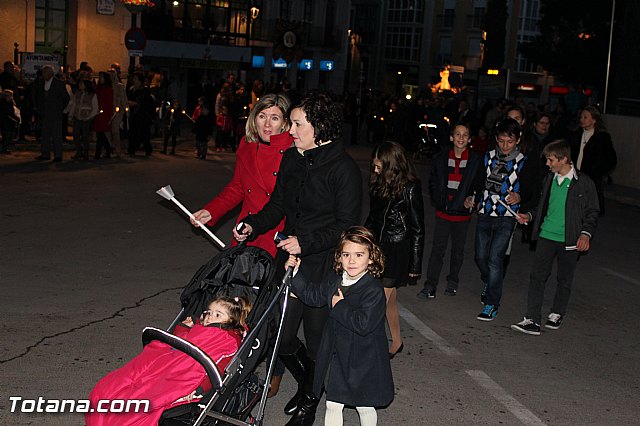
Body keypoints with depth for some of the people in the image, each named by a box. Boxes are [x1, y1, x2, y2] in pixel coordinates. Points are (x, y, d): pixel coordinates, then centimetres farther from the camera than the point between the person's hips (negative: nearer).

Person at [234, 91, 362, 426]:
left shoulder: (344, 169, -14)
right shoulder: (291, 159, 6)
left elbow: (346, 226, -14)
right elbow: (278, 205, 14)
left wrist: (306, 243, -23)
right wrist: (253, 225, -4)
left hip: (322, 266, -6)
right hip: (289, 260, 6)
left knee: (316, 338, 9)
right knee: (280, 335, 10)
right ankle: (305, 383, 39)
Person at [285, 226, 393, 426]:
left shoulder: (374, 290, -23)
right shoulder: (334, 279, -1)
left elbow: (363, 324, -31)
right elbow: (313, 295, 14)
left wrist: (340, 306, -21)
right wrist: (295, 273, 5)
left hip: (362, 360, -6)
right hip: (336, 355, 6)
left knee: (364, 407, 14)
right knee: (333, 404, 14)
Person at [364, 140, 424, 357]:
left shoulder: (410, 189, -14)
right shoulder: (379, 183, 4)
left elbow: (417, 230, -10)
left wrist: (415, 266, -8)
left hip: (396, 251, -6)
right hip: (376, 246, 6)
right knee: (390, 300, 17)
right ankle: (396, 341, 32)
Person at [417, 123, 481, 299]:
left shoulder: (475, 161, -7)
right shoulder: (441, 158, 0)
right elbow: (433, 181, 11)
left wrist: (471, 198, -16)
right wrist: (438, 201, 4)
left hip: (462, 213, -1)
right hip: (443, 212, 1)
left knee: (458, 249, 14)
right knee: (437, 248, 0)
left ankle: (453, 282, 31)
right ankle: (430, 287, 4)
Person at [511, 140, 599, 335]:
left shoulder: (584, 182, -7)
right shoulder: (550, 179, 8)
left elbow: (592, 212, -2)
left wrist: (586, 233, -14)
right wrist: (529, 216, 6)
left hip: (570, 240, -4)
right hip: (546, 236, 4)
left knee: (564, 279, 11)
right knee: (537, 275, -4)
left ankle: (557, 314, 31)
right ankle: (532, 320, -3)